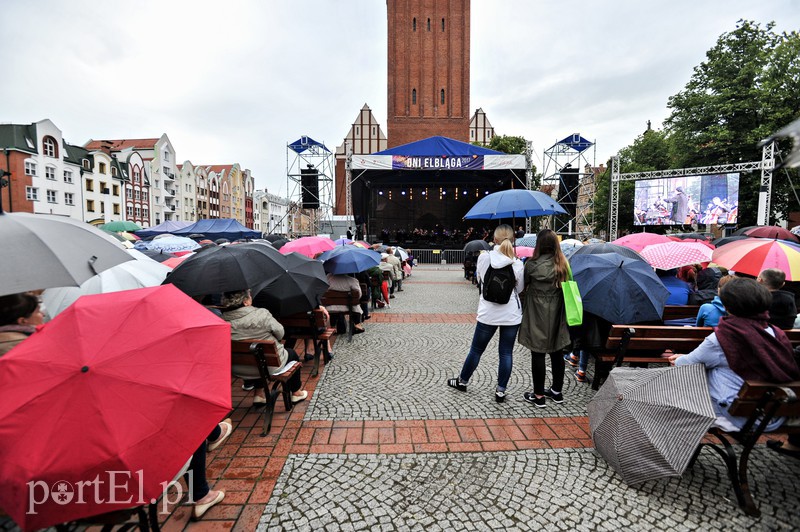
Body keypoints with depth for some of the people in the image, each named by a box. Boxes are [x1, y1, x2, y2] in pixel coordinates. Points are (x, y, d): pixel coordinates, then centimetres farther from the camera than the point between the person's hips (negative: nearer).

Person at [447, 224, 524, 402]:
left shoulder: (484, 257, -9)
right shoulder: (517, 263, -8)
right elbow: (519, 289, 5)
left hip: (488, 313, 0)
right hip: (511, 314, 1)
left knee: (476, 349, 14)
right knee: (506, 353, 10)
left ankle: (462, 381, 32)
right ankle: (501, 390, 19)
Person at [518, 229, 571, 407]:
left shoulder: (532, 264, -15)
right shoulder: (563, 264, 0)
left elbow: (523, 285, -4)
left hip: (537, 316, -5)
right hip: (557, 315, 6)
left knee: (538, 354, 4)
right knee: (557, 352, 16)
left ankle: (538, 395, 15)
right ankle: (557, 391, 31)